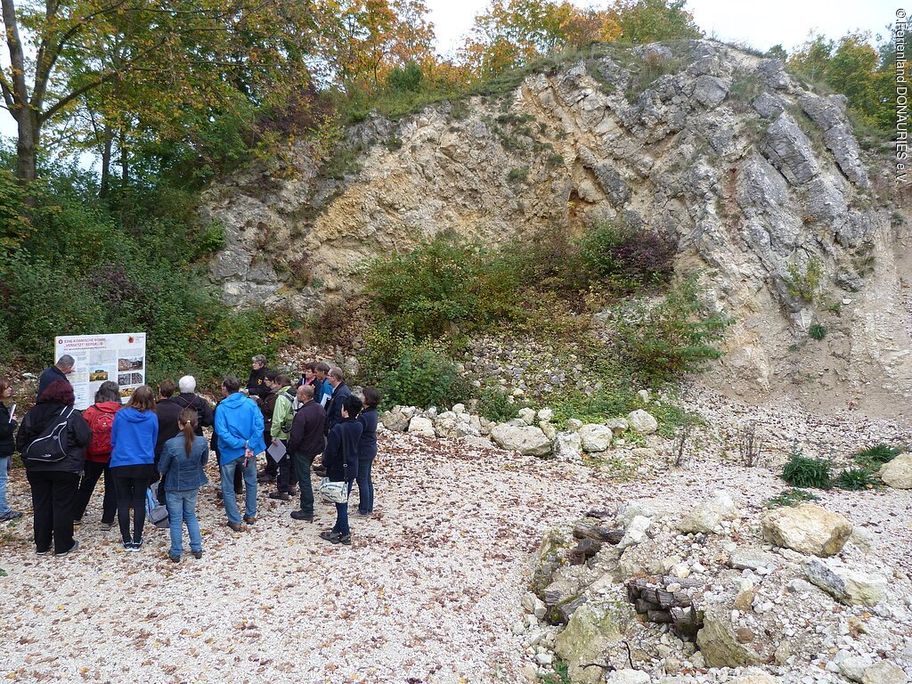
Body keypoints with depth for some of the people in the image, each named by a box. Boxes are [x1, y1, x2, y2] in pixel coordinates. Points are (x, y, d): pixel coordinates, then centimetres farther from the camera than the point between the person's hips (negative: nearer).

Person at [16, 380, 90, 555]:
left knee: (41, 506, 13)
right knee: (63, 506, 4)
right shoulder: (72, 415, -12)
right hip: (65, 469, -4)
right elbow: (85, 439, -11)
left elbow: (20, 442, 8)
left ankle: (42, 545, 23)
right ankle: (63, 546, 11)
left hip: (36, 469, 5)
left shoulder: (32, 414, 3)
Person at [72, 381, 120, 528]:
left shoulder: (90, 412, -9)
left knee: (86, 487, 19)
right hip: (115, 458, -1)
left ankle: (75, 516, 31)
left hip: (93, 458, 2)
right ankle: (107, 521, 11)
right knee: (111, 488, 10)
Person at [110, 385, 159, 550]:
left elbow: (113, 440, 9)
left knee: (123, 502, 10)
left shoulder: (120, 415, -2)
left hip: (120, 464, 0)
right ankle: (137, 540, 13)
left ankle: (127, 540, 15)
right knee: (139, 501, 10)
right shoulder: (152, 417, -2)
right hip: (144, 465, 0)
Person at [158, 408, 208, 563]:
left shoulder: (170, 444, -26)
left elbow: (162, 468, -12)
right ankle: (197, 549, 27)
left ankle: (176, 553, 23)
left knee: (176, 520, 13)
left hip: (174, 487, -3)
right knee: (191, 516, 22)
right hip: (193, 485, 3)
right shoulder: (202, 442, -17)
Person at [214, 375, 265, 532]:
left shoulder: (222, 408, -12)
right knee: (251, 482, 22)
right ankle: (250, 515, 30)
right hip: (249, 451, 3)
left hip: (230, 452, -3)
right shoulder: (250, 403, -6)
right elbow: (259, 425, -17)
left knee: (228, 488, 12)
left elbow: (222, 432, -22)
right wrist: (249, 446, -17)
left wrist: (242, 443, -19)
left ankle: (235, 521, 12)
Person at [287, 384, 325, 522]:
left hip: (303, 451, -8)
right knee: (305, 476, 27)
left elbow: (296, 437, -27)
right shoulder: (320, 409, -2)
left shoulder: (302, 414, -29)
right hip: (316, 447, 8)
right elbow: (324, 428, 10)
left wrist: (290, 448, -9)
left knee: (304, 480, 2)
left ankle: (307, 512, 8)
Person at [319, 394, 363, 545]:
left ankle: (344, 534, 14)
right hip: (352, 469, 6)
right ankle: (339, 528, 33)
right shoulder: (358, 426, -5)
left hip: (338, 471, -6)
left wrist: (325, 463, -3)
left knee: (341, 502, 6)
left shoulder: (338, 429, -26)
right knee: (343, 500, 19)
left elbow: (331, 451, -20)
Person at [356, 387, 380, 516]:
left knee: (362, 480, 3)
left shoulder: (364, 417, -26)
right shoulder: (373, 413, 3)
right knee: (367, 479, 19)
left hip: (363, 451, -9)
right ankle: (369, 507, 29)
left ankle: (364, 509, 13)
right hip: (371, 449, 9)